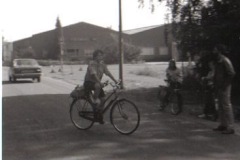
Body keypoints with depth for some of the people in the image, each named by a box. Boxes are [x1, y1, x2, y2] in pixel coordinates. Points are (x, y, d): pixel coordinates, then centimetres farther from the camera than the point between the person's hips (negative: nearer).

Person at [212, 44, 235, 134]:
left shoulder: (225, 61, -15)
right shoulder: (217, 61, 15)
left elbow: (231, 73, -20)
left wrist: (225, 85, -18)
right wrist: (215, 83, 12)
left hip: (224, 87, -10)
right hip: (218, 87, 10)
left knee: (226, 106, -9)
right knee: (221, 106, 14)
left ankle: (230, 127, -6)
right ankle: (223, 125, 23)